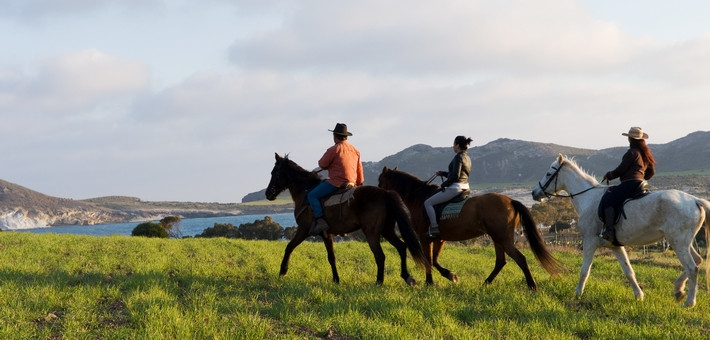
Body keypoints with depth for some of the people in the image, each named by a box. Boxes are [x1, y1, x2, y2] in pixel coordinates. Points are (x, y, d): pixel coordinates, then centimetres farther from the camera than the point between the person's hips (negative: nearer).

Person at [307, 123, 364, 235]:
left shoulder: (333, 150, -11)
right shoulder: (355, 150, 11)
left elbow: (322, 165, -3)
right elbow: (359, 170, 17)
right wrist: (359, 184, 27)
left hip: (336, 182, -8)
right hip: (351, 183, 8)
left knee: (312, 195, -4)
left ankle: (320, 220, -20)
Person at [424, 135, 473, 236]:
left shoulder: (458, 157, -16)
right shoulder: (467, 158, 14)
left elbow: (455, 176, -22)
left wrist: (443, 184, -10)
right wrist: (442, 173, 18)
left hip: (455, 188, -11)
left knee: (428, 203, -7)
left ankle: (434, 227, -15)